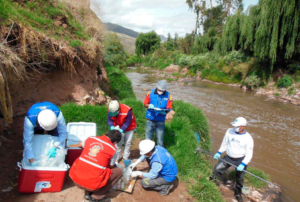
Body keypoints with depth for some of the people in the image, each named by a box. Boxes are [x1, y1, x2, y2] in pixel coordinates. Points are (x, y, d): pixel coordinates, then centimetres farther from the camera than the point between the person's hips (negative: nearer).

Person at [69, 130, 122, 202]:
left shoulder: (91, 138, 5)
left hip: (75, 179, 6)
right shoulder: (113, 149, -5)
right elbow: (111, 167, 9)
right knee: (119, 171, 10)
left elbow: (79, 145, 27)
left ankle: (87, 193, 22)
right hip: (92, 185, -5)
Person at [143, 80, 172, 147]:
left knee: (160, 140, 6)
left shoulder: (168, 96, -4)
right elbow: (145, 104, 4)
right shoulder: (151, 93, -2)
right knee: (148, 139, 10)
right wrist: (149, 106, -18)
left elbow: (169, 109, -2)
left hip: (160, 121, -1)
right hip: (150, 120, 1)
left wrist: (163, 111, -24)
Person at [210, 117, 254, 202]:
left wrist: (243, 164, -23)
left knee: (239, 178, 13)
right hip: (228, 157, 2)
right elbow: (224, 143, 6)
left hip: (241, 160, -2)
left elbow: (249, 154, -12)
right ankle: (211, 181, 30)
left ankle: (238, 193, 38)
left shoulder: (248, 138, -17)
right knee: (217, 169, 2)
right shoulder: (229, 131, -9)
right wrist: (219, 152, -1)